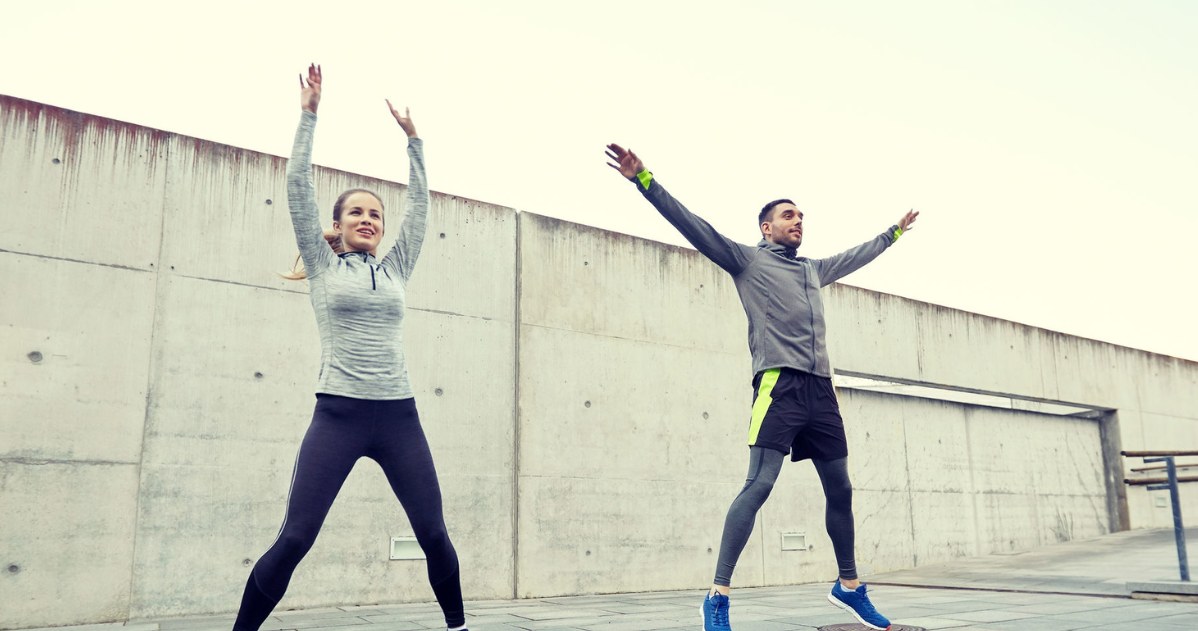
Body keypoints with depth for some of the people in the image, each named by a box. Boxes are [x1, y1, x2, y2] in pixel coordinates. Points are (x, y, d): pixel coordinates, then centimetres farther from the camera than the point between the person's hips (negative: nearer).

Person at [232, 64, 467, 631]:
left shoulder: (396, 269, 14)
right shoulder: (323, 267, 7)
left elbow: (419, 202, 14)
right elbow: (298, 187, 1)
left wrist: (412, 139, 14)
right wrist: (309, 115, 2)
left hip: (398, 416, 3)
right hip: (339, 414, -3)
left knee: (434, 535, 4)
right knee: (294, 540, -7)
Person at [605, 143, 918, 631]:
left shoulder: (814, 270, 26)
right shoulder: (748, 261, 8)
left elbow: (856, 255, 44)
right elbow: (692, 225, -1)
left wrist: (895, 231, 56)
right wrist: (644, 181, -9)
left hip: (821, 390, 7)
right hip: (779, 386, -7)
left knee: (840, 491, 11)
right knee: (758, 486, -16)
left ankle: (849, 587, 27)